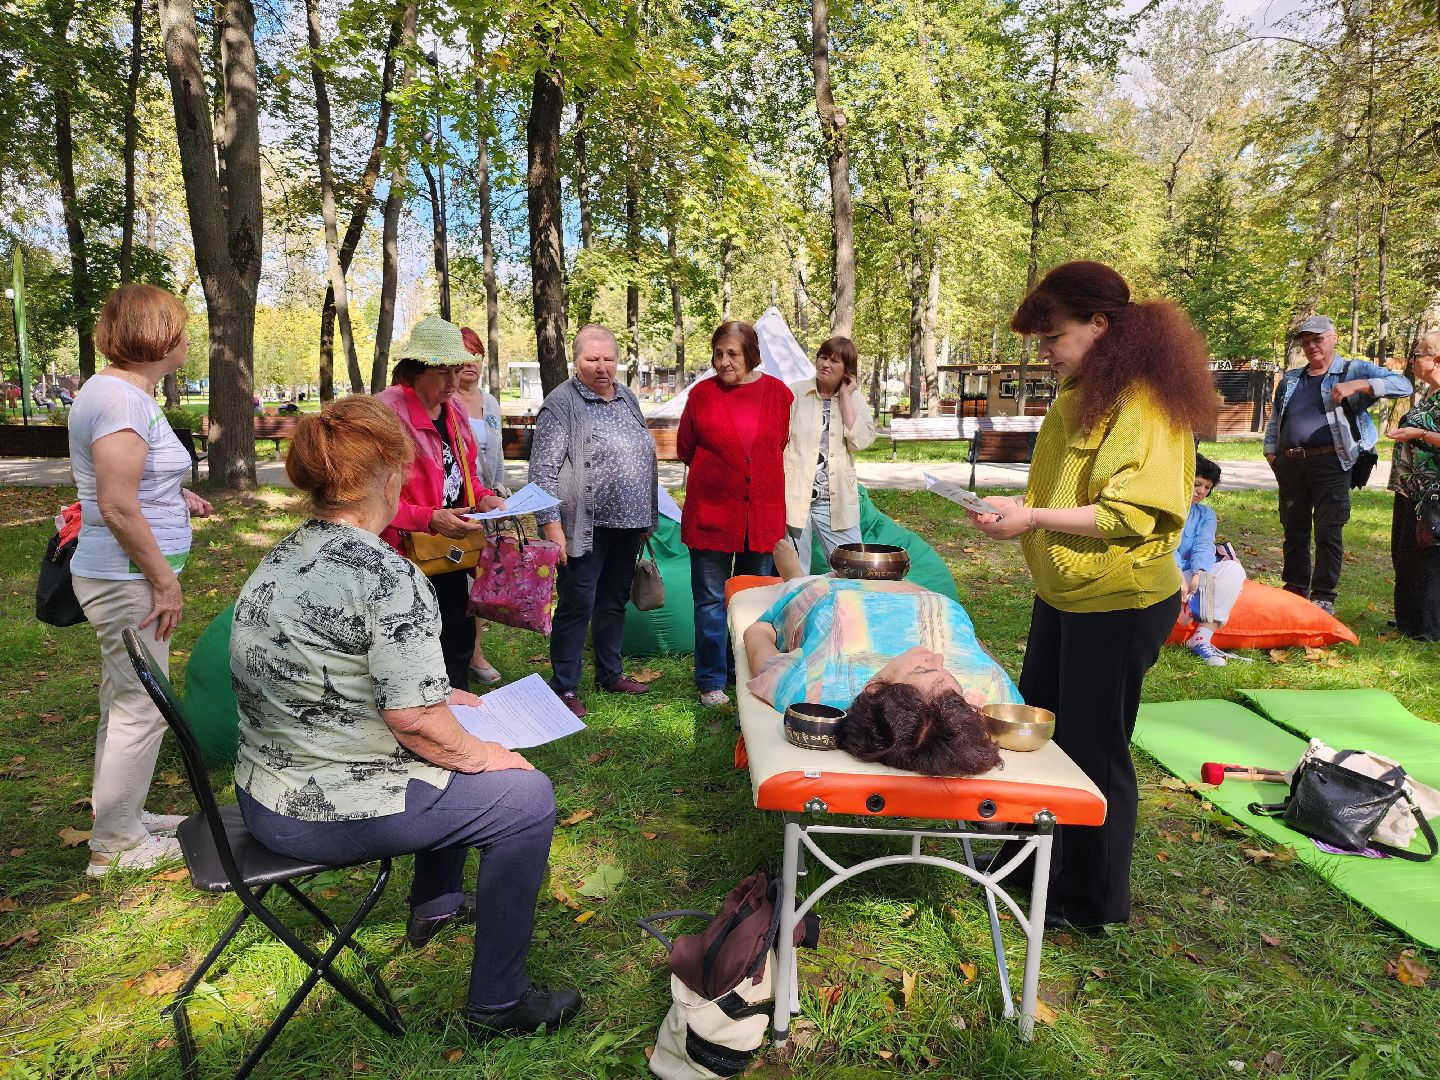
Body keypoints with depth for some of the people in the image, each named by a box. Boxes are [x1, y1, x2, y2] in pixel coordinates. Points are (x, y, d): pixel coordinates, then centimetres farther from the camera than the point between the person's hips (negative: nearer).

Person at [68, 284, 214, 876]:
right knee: (140, 709, 0)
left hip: (127, 576, 11)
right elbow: (117, 507, -25)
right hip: (128, 578, -11)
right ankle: (115, 846, 15)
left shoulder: (121, 391, 11)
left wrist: (173, 496, 17)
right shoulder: (123, 399, -21)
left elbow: (117, 482, 23)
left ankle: (120, 816, 37)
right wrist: (165, 580, -19)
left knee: (126, 702, 21)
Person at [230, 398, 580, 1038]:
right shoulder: (389, 576, -23)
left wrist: (438, 696, 17)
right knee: (526, 795, 1)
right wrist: (480, 754, -7)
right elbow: (412, 719, -25)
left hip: (264, 796, 10)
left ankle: (435, 905, 43)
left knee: (446, 758, 28)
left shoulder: (282, 559, 6)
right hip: (329, 814, -10)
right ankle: (498, 1003, 10)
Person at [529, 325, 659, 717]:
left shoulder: (626, 397, 12)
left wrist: (647, 518, 18)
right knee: (577, 607, -1)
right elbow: (543, 471, -13)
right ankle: (565, 688, 11)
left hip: (627, 524, 7)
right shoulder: (561, 404, -9)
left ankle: (610, 674, 31)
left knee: (615, 601, 17)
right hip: (586, 527, -7)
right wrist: (552, 527, -18)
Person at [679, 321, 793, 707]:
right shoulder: (702, 393, -3)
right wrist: (719, 471, 9)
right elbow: (685, 449, 7)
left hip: (763, 513, 2)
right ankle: (711, 681, 17)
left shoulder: (779, 393, 0)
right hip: (710, 512, -2)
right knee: (711, 600, 4)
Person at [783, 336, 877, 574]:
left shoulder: (855, 400, 9)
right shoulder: (795, 393, 2)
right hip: (795, 498, -2)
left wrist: (845, 395, -4)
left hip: (836, 502, 2)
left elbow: (860, 441, -8)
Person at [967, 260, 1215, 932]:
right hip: (1062, 596, 9)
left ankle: (1093, 901, 26)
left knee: (1093, 750, 5)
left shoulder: (1145, 401, -19)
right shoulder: (1077, 396, 9)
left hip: (1119, 606, -9)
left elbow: (1133, 514, -26)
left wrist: (1034, 518, -25)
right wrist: (1017, 513, 7)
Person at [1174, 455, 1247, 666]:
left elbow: (1204, 546, -5)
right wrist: (1179, 576, -34)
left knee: (1233, 569, -23)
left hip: (1191, 575, 5)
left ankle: (1202, 638, -30)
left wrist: (1198, 574, -27)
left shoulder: (1206, 514, 17)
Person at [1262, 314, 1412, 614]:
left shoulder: (1353, 370, 3)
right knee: (1293, 530, 11)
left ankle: (1324, 596, 7)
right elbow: (1274, 420, 24)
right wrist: (1271, 453, 12)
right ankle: (1295, 588, 22)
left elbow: (1402, 384, -8)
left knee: (1328, 532, -2)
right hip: (1290, 464, 5)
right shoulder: (1290, 379, 18)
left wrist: (1356, 386, -20)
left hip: (1330, 463, -5)